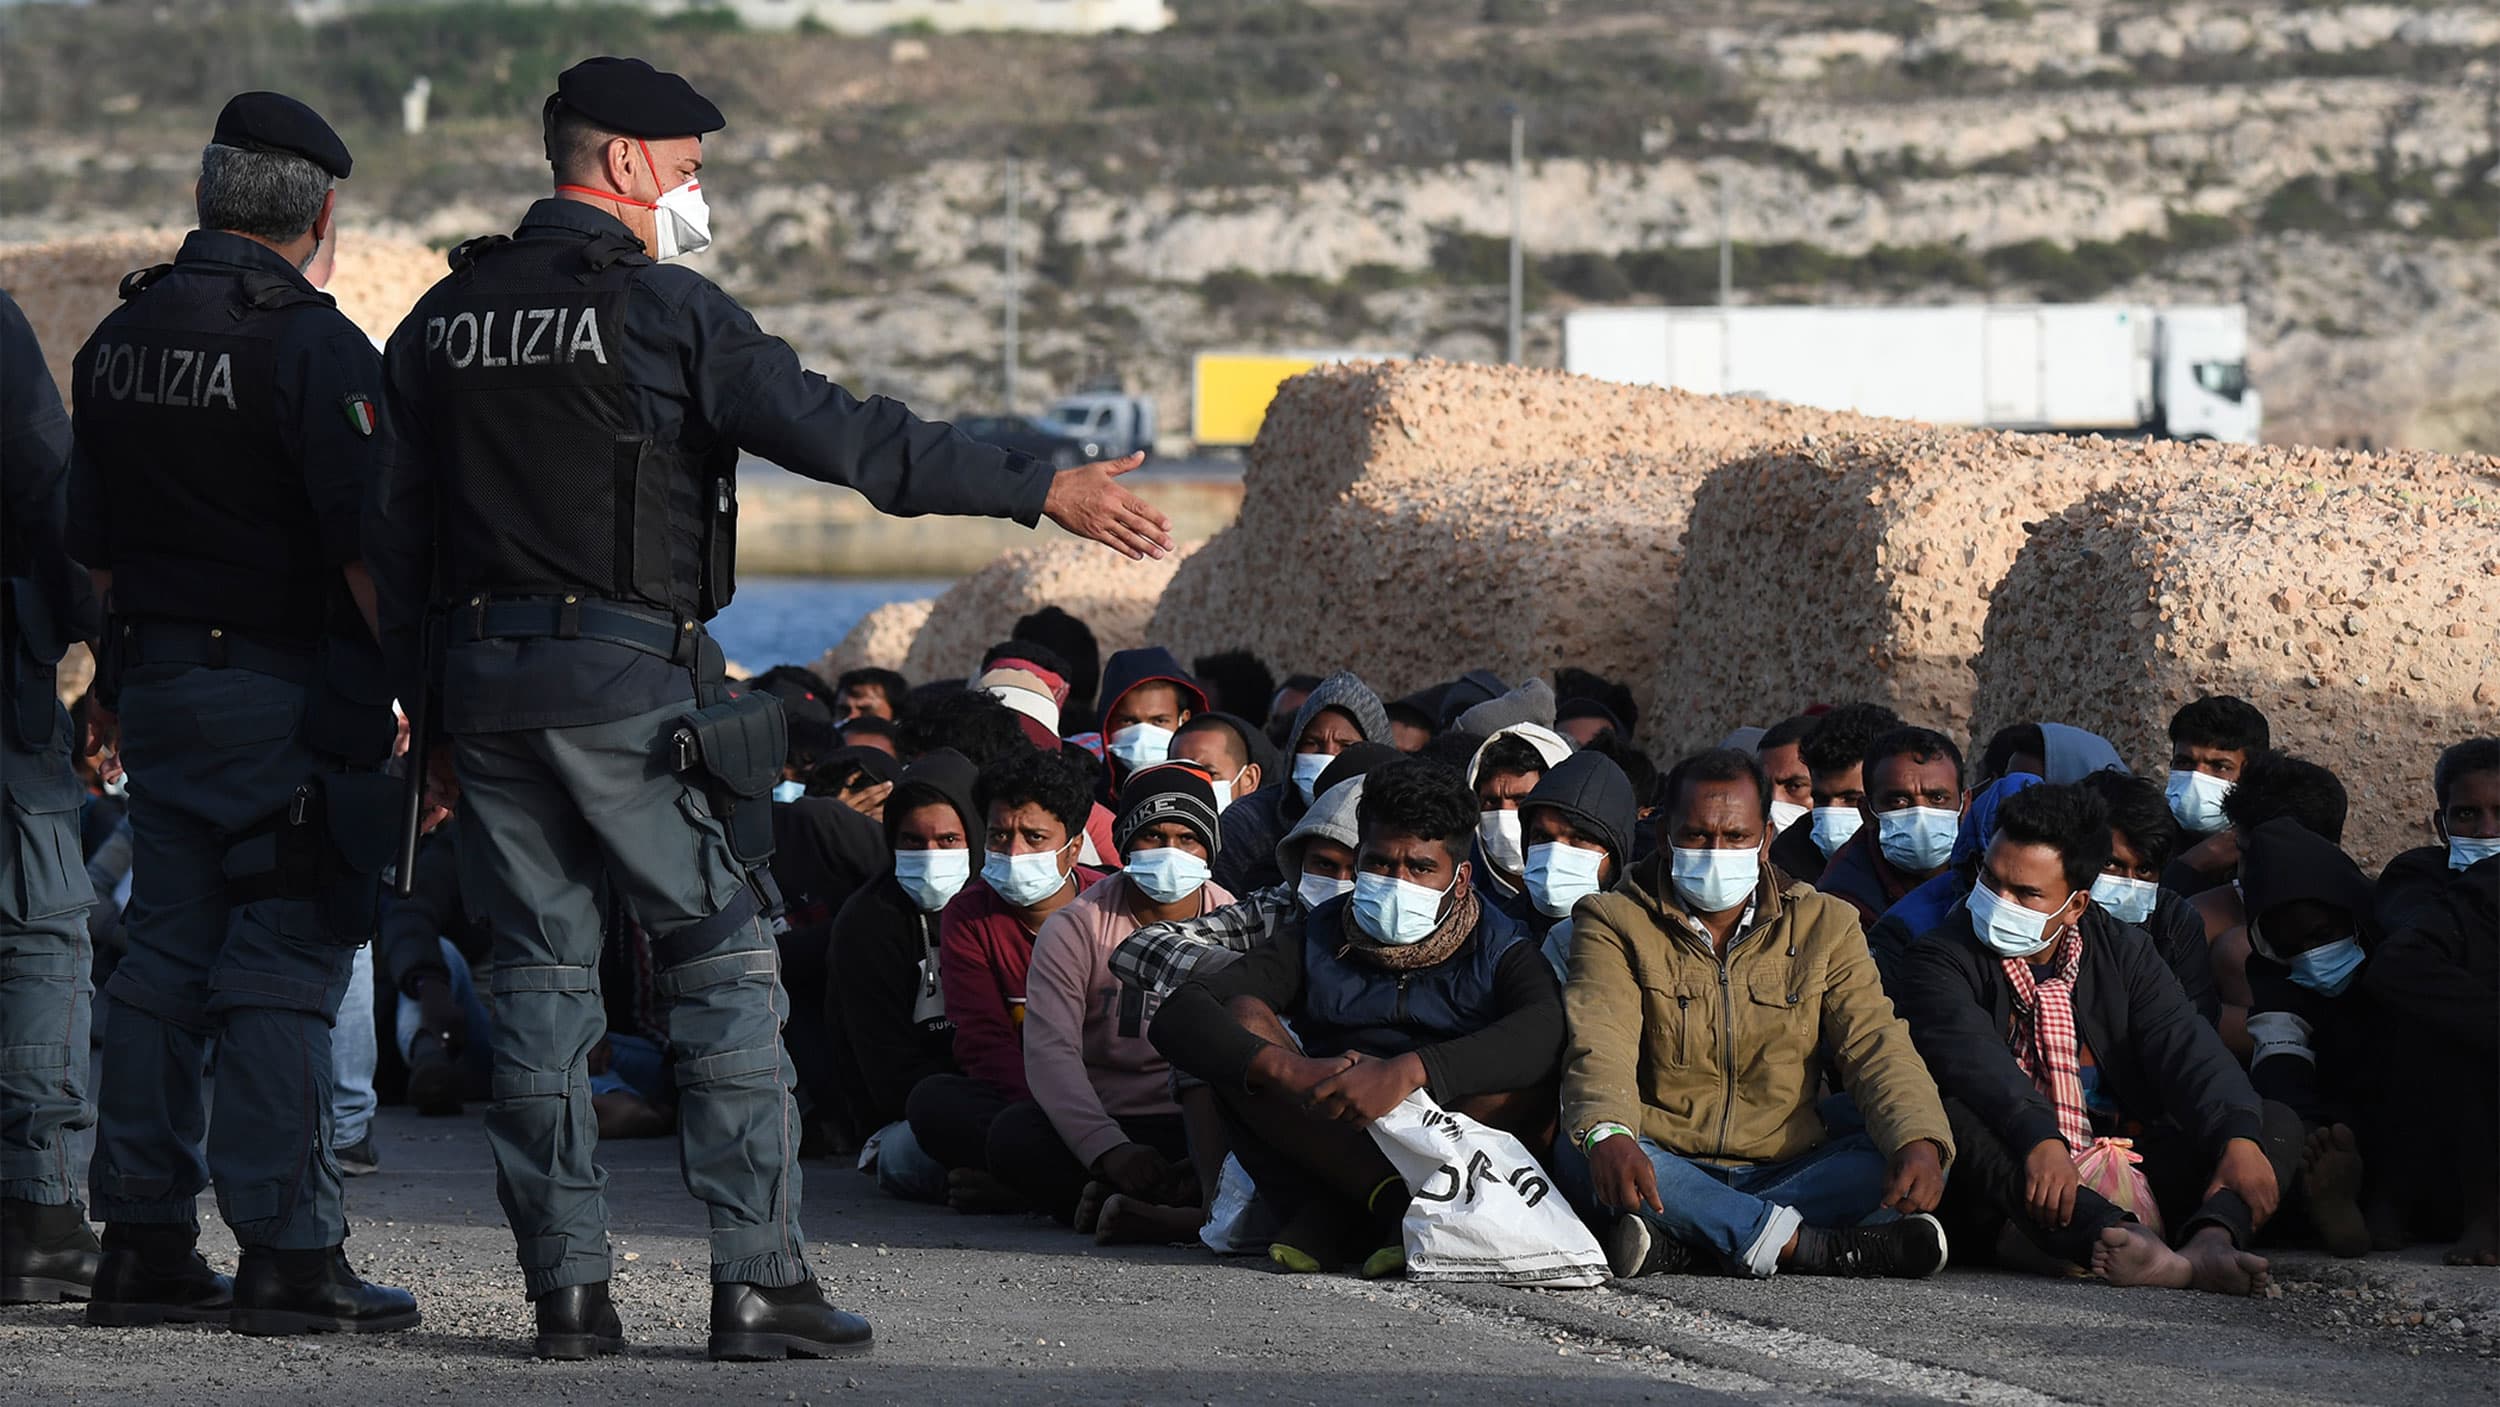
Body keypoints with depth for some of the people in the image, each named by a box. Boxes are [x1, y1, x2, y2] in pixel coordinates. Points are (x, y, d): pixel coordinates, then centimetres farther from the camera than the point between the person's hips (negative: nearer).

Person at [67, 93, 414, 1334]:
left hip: (158, 678, 7)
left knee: (165, 955, 10)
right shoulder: (313, 346, -13)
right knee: (283, 968, -6)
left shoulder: (120, 339, 10)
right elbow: (365, 545, -17)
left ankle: (143, 1244, 11)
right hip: (290, 696, -7)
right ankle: (287, 1255, -6)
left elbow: (94, 542, 16)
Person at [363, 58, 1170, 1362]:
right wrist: (1038, 489, -9)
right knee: (724, 961, 1)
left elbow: (398, 532, 13)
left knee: (541, 972, 9)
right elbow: (844, 434, -12)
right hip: (627, 677, -6)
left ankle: (565, 1288, 7)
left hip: (482, 670, 6)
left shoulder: (442, 321, 11)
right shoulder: (662, 307, -7)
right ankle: (757, 1280, -3)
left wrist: (432, 711, 20)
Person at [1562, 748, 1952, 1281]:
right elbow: (1600, 1044, -15)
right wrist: (1606, 1136, -38)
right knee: (1578, 1154, -34)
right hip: (1666, 1166, -3)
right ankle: (1804, 1245, -36)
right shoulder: (1614, 922, 3)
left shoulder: (1824, 925, 11)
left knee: (1911, 1167, -24)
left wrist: (1919, 1142, -24)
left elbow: (1875, 1046, -2)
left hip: (1786, 1166, 3)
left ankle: (1678, 1242, -33)